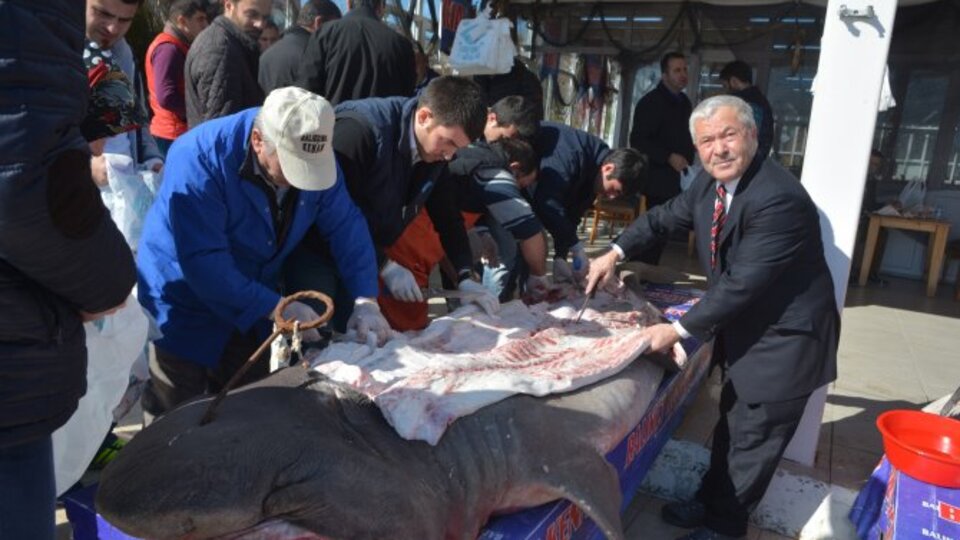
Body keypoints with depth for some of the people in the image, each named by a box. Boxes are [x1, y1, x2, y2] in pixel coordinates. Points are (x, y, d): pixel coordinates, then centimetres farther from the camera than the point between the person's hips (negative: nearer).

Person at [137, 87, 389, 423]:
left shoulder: (315, 157, -13)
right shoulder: (200, 159, -29)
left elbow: (346, 227, -9)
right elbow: (203, 263, -31)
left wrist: (365, 301, -20)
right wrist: (277, 308, -28)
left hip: (255, 305, 5)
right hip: (186, 307, -4)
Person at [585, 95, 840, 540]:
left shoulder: (778, 199, -31)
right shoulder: (712, 182, -4)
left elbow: (740, 284, -31)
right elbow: (667, 215, 10)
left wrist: (679, 330, -24)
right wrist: (615, 253, -1)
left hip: (782, 340, -8)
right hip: (742, 329, 8)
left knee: (752, 441, 9)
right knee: (730, 426, 24)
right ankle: (710, 503, 44)